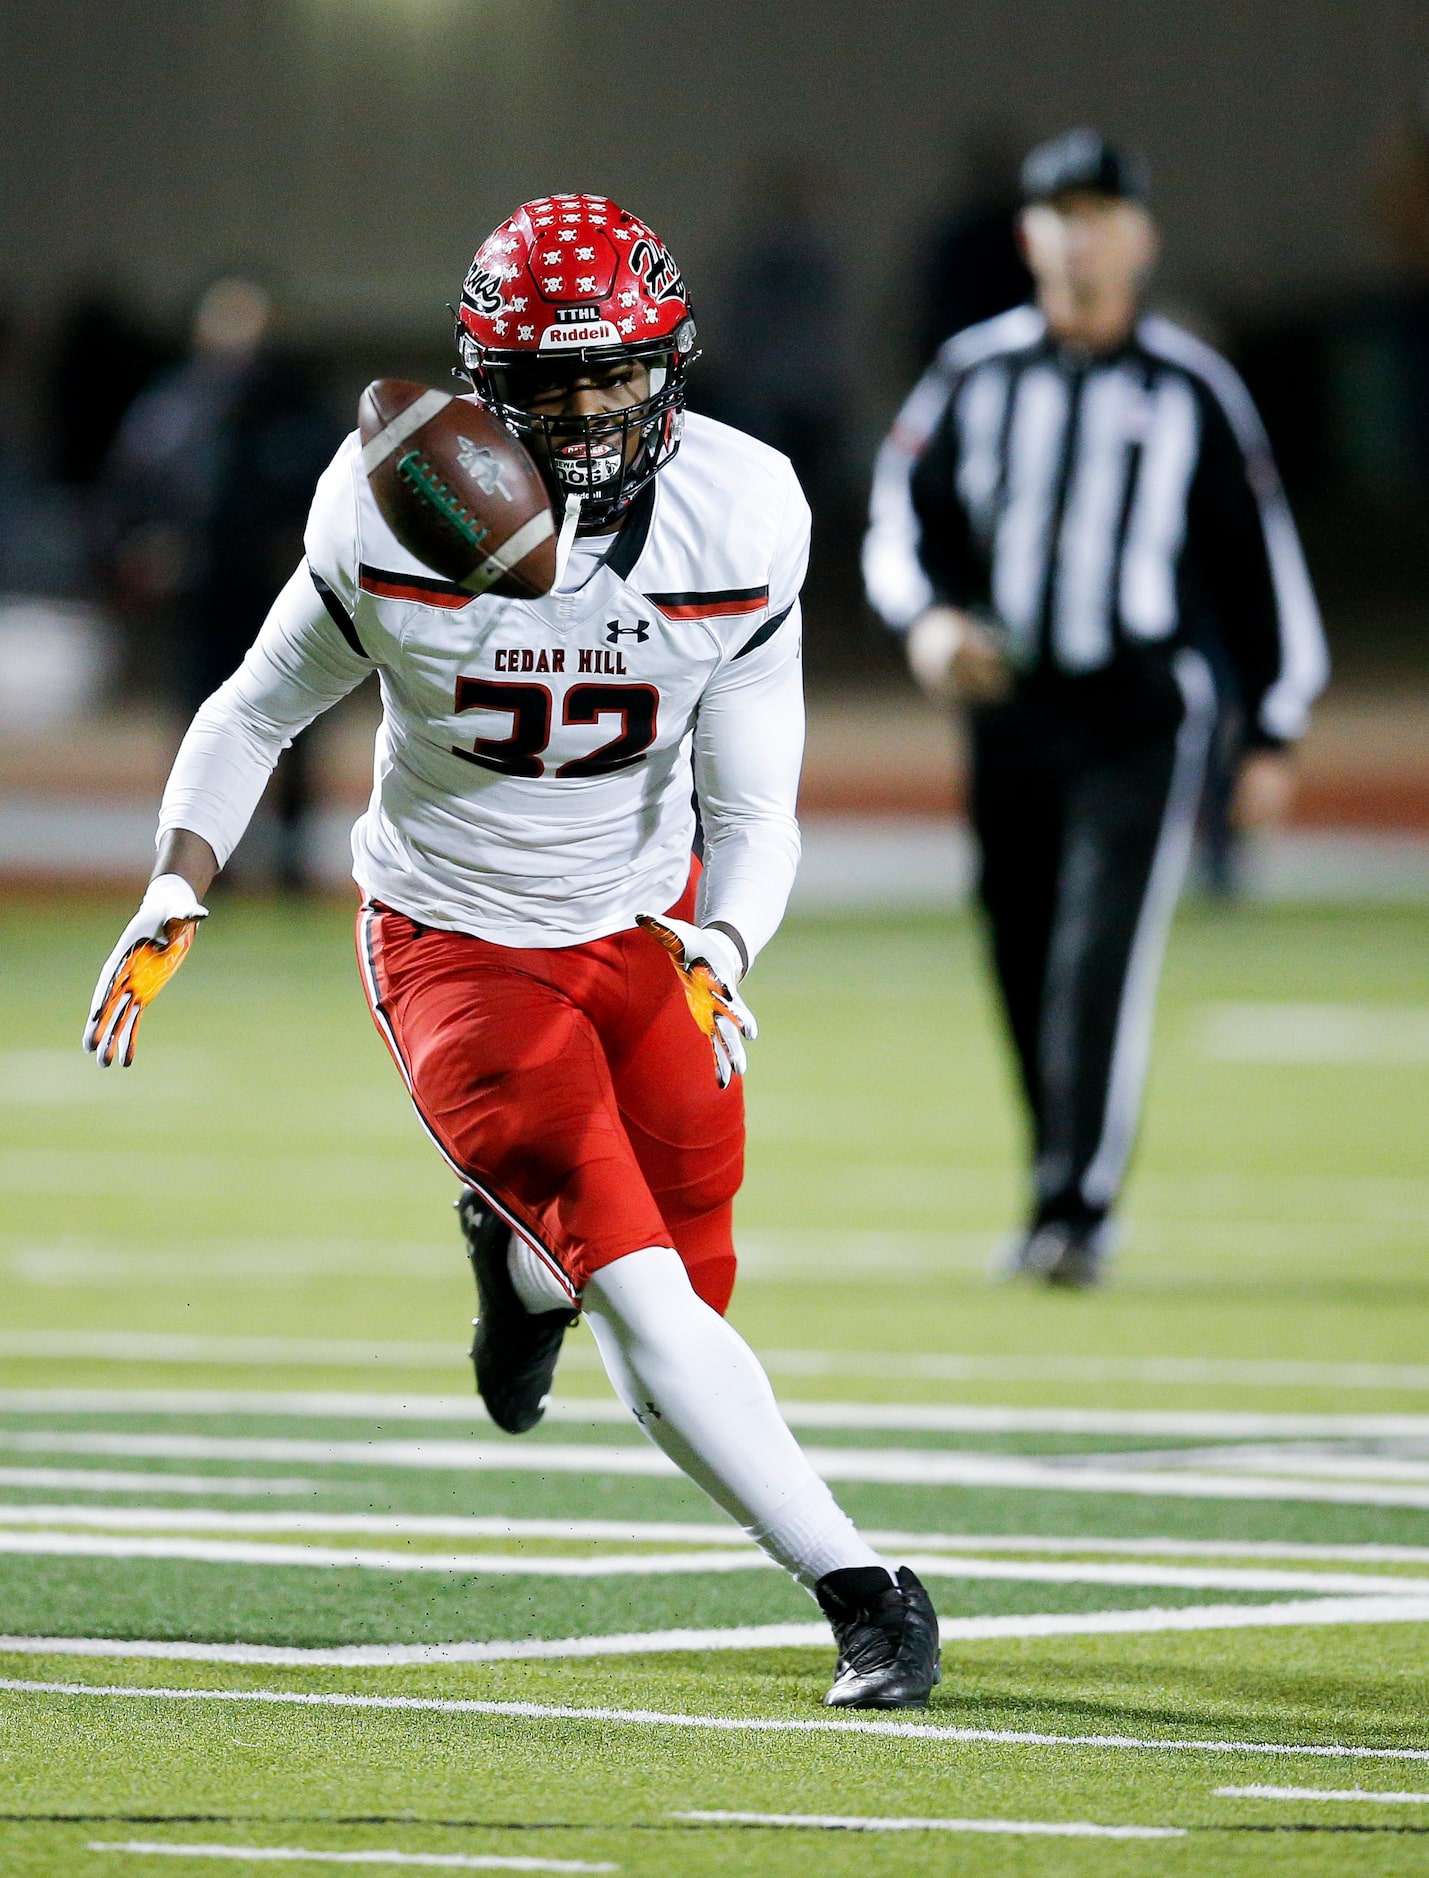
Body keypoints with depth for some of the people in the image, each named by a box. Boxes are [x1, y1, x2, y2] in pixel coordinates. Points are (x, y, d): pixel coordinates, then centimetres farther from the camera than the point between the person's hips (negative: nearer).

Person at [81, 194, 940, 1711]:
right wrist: (175, 895, -15)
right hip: (458, 947, -3)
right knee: (644, 1292, -18)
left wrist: (720, 951, -29)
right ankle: (862, 1594, -14)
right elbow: (257, 712, -1)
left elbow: (755, 817, -9)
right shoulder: (400, 517, -18)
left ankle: (523, 1257, 40)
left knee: (673, 1296, 4)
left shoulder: (734, 519, -14)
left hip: (646, 926, 3)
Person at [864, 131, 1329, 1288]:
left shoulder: (1193, 391, 3)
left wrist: (1274, 736, 4)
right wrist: (927, 615, -13)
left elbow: (1261, 561, 7)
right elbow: (903, 513, 9)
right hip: (1009, 708, 3)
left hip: (1144, 716, -3)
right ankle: (1064, 1195, 21)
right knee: (1025, 968, 7)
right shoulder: (974, 375, 8)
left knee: (1103, 957, -16)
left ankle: (1078, 1209, -20)